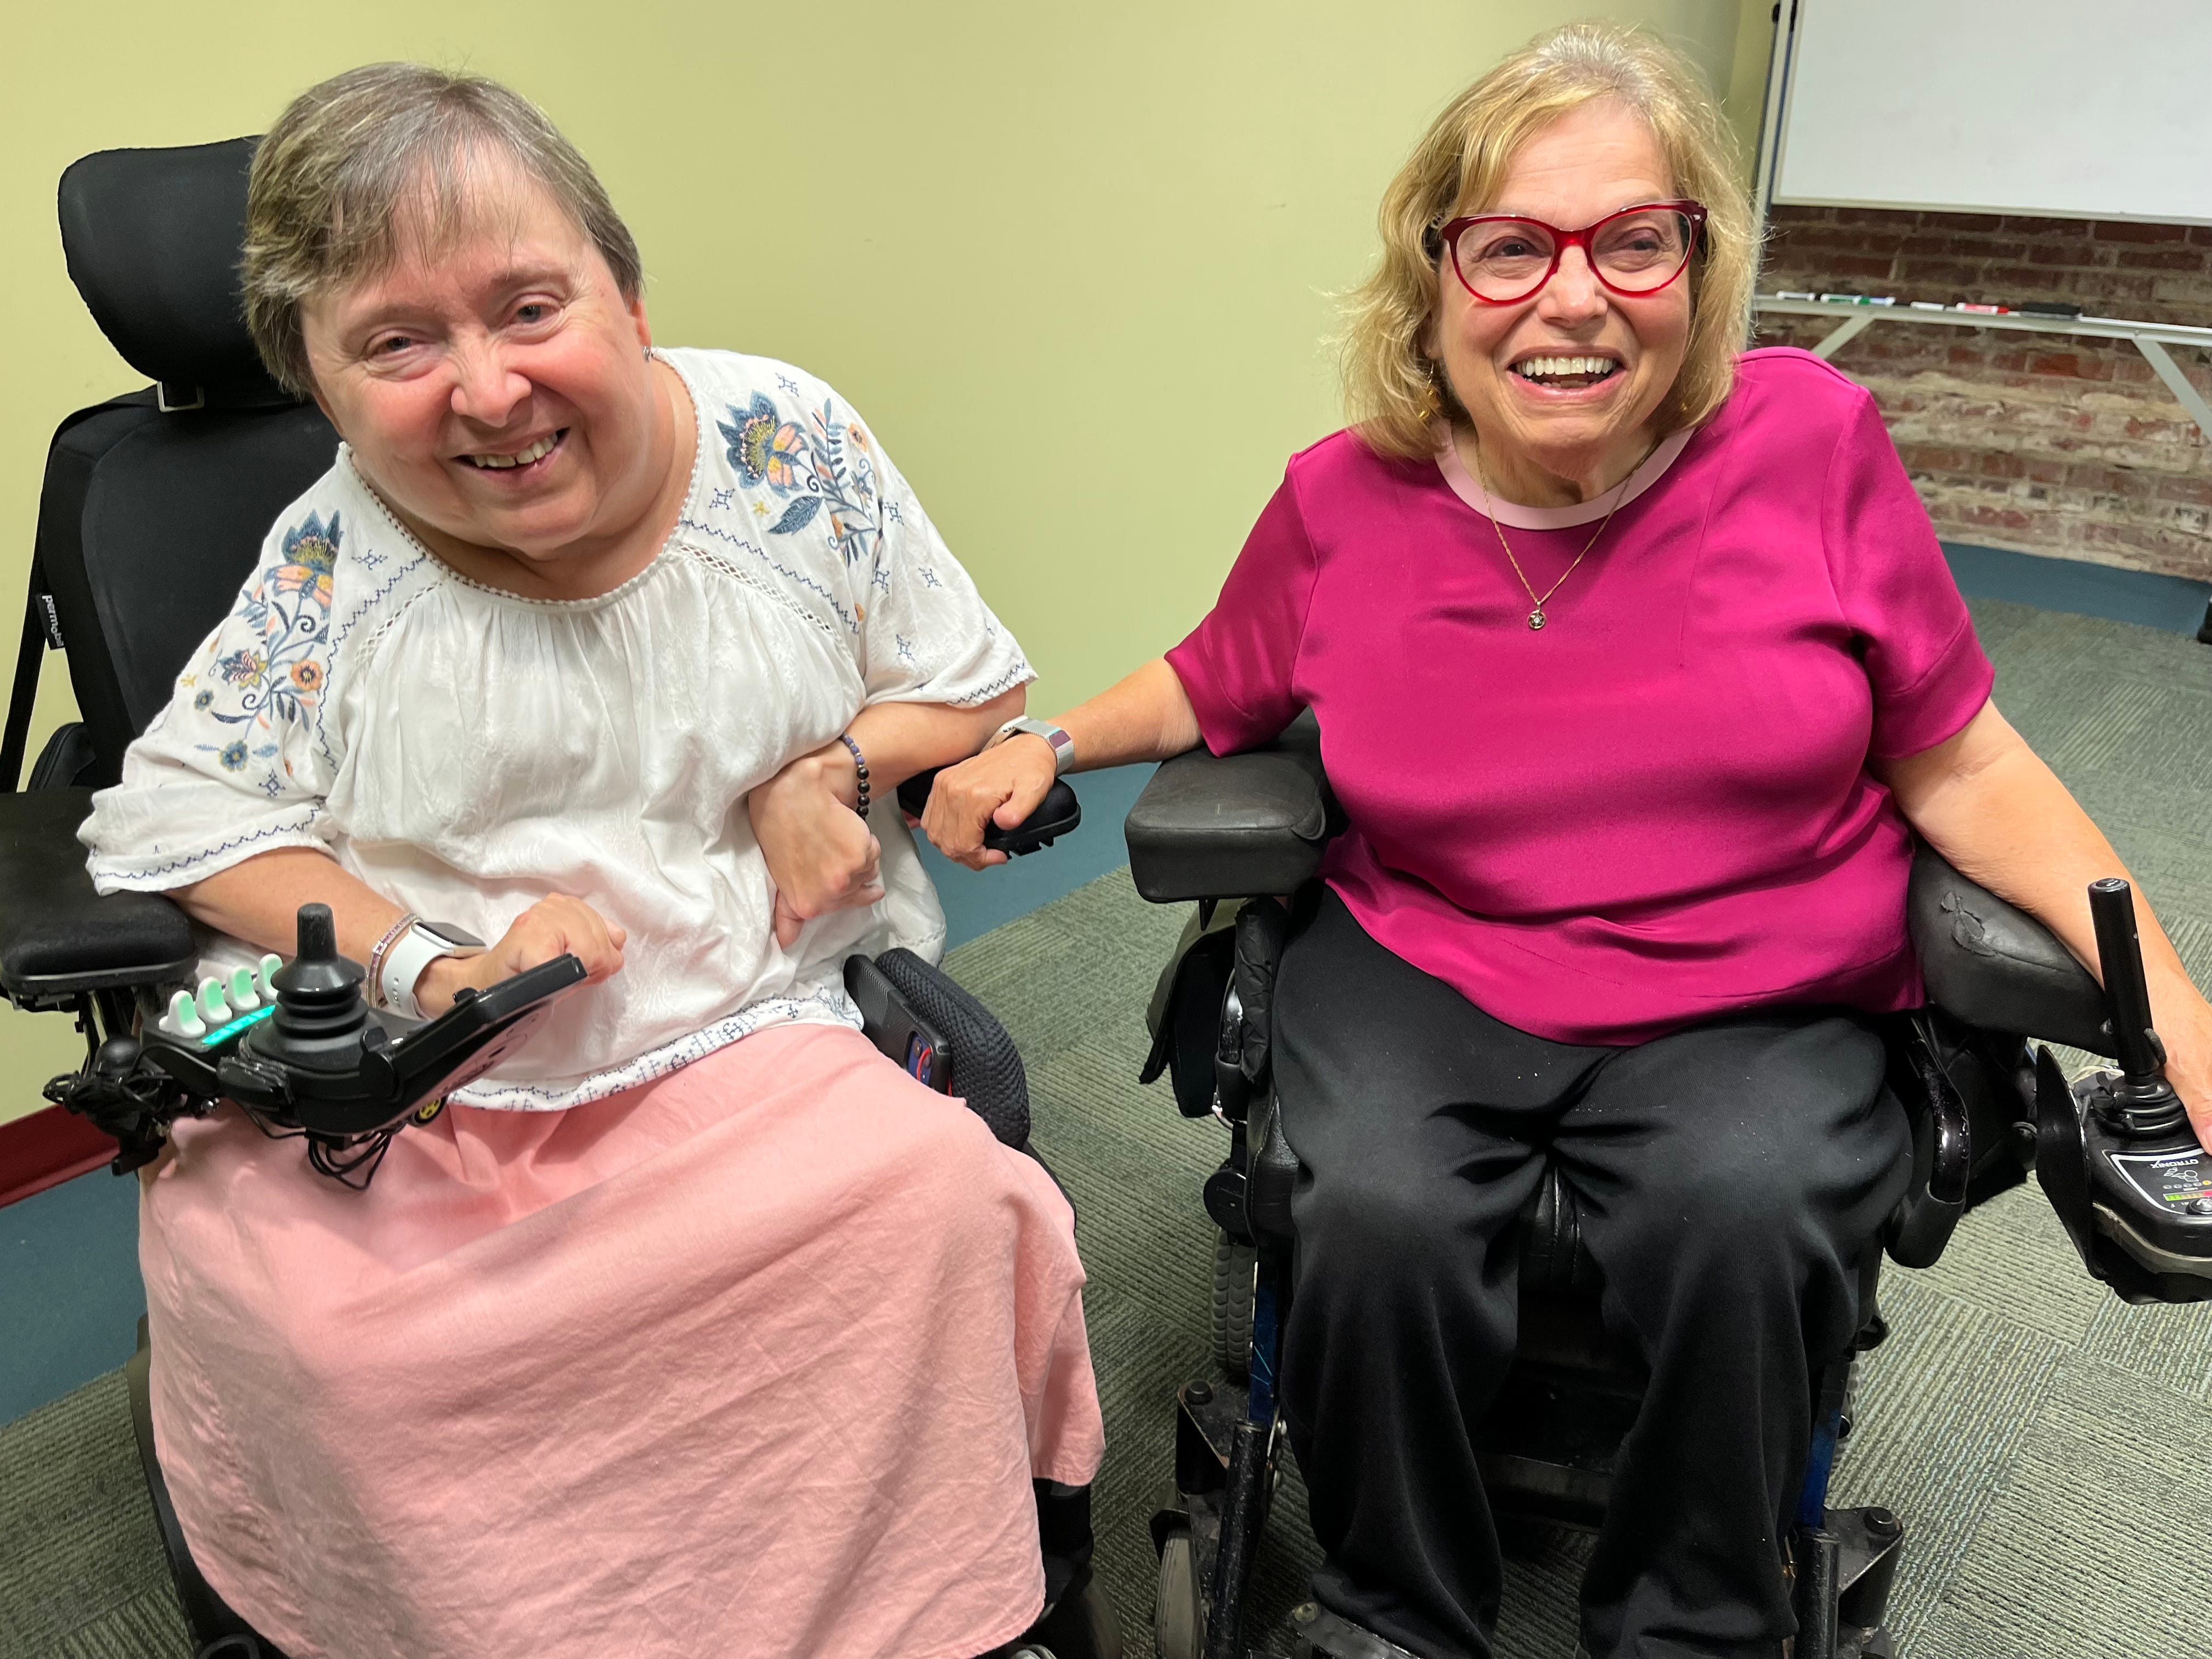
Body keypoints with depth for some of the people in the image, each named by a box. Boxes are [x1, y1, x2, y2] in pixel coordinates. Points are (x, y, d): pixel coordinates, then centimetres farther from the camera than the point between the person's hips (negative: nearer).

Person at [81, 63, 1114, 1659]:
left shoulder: (788, 445, -2)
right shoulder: (336, 562, -3)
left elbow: (976, 692, 8)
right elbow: (175, 812, -2)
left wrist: (836, 762, -12)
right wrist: (430, 962, -16)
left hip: (752, 1028, 0)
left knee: (943, 1191, -27)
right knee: (235, 1263, -25)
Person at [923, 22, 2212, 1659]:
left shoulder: (1815, 441, -6)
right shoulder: (1341, 501, -3)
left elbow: (1963, 769, 1)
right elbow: (1214, 684, 17)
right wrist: (1041, 746, 0)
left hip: (1759, 1009, 0)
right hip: (1424, 977, 1)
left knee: (1741, 1218, -29)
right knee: (1379, 1216, -27)